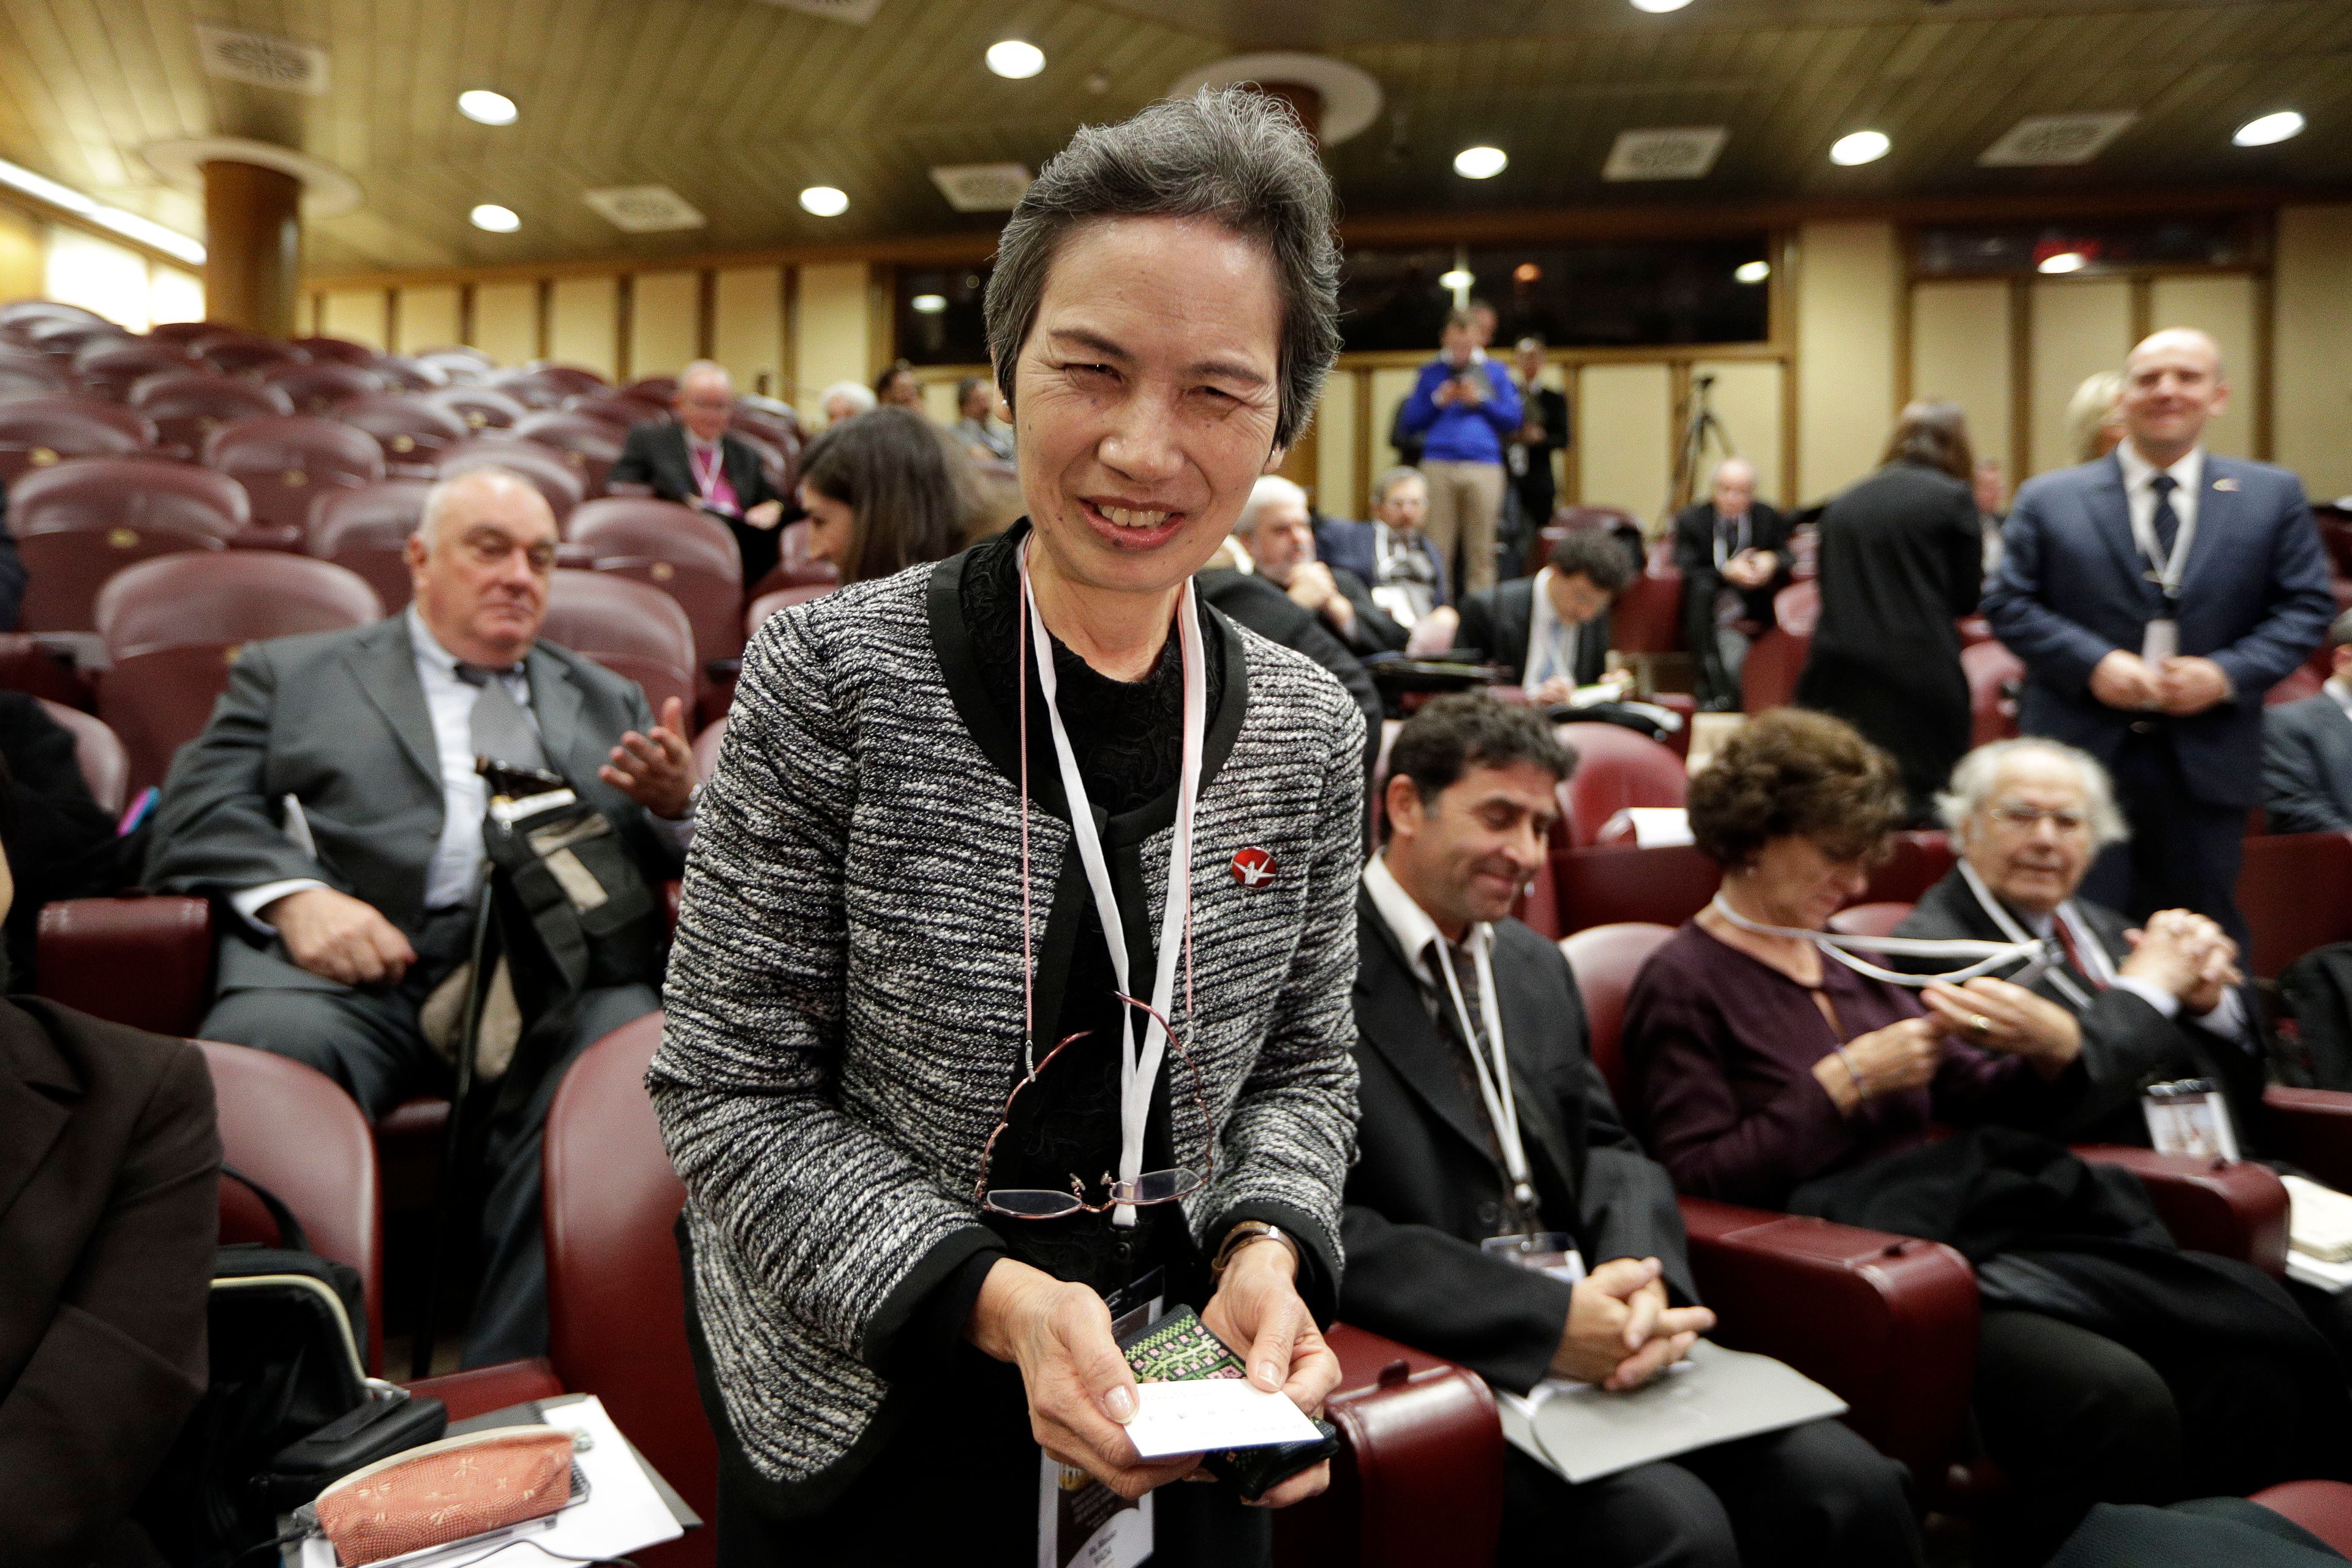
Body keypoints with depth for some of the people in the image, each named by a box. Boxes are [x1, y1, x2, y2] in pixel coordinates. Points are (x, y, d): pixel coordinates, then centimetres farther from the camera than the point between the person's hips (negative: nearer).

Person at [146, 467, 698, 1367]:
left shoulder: (608, 701, 31)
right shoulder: (291, 674, 24)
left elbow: (674, 851, 24)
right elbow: (198, 816, 10)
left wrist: (677, 803, -1)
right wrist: (292, 895, -11)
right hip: (350, 963, 0)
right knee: (259, 1052, -33)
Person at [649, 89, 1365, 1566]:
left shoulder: (1311, 731, -6)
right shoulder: (833, 674, -17)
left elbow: (1304, 1061, 4)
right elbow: (733, 1094, -14)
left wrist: (1269, 1248, -14)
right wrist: (989, 1298, -24)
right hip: (862, 1404, -3)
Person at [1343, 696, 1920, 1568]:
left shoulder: (1536, 966, 17)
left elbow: (1607, 1151, 15)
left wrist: (1644, 1282, -8)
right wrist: (1548, 1324, -22)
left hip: (1583, 1333, 7)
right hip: (1433, 1367, -6)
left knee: (1853, 1487, -12)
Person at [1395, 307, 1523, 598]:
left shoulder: (1495, 372, 15)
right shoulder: (1431, 372, 16)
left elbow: (1515, 419, 10)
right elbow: (1408, 424, 13)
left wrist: (1480, 401, -1)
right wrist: (1437, 401, -1)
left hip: (1484, 466, 0)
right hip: (1438, 466, 0)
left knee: (1481, 549, -3)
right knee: (1438, 546, -3)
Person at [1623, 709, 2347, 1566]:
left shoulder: (1851, 967, 20)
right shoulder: (1682, 983, -3)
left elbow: (1974, 1100, 23)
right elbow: (1700, 1182, -10)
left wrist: (2045, 1056, 2)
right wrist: (1844, 1080, -12)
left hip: (1967, 1223, 8)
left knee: (2254, 1328, -11)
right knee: (2117, 1400, -27)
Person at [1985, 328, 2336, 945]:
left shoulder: (2273, 495, 7)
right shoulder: (2048, 499, 3)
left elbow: (2309, 606, 5)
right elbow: (2008, 604, -1)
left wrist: (2229, 673, -12)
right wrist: (2093, 662, -16)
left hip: (2208, 759, 2)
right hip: (2080, 754, -2)